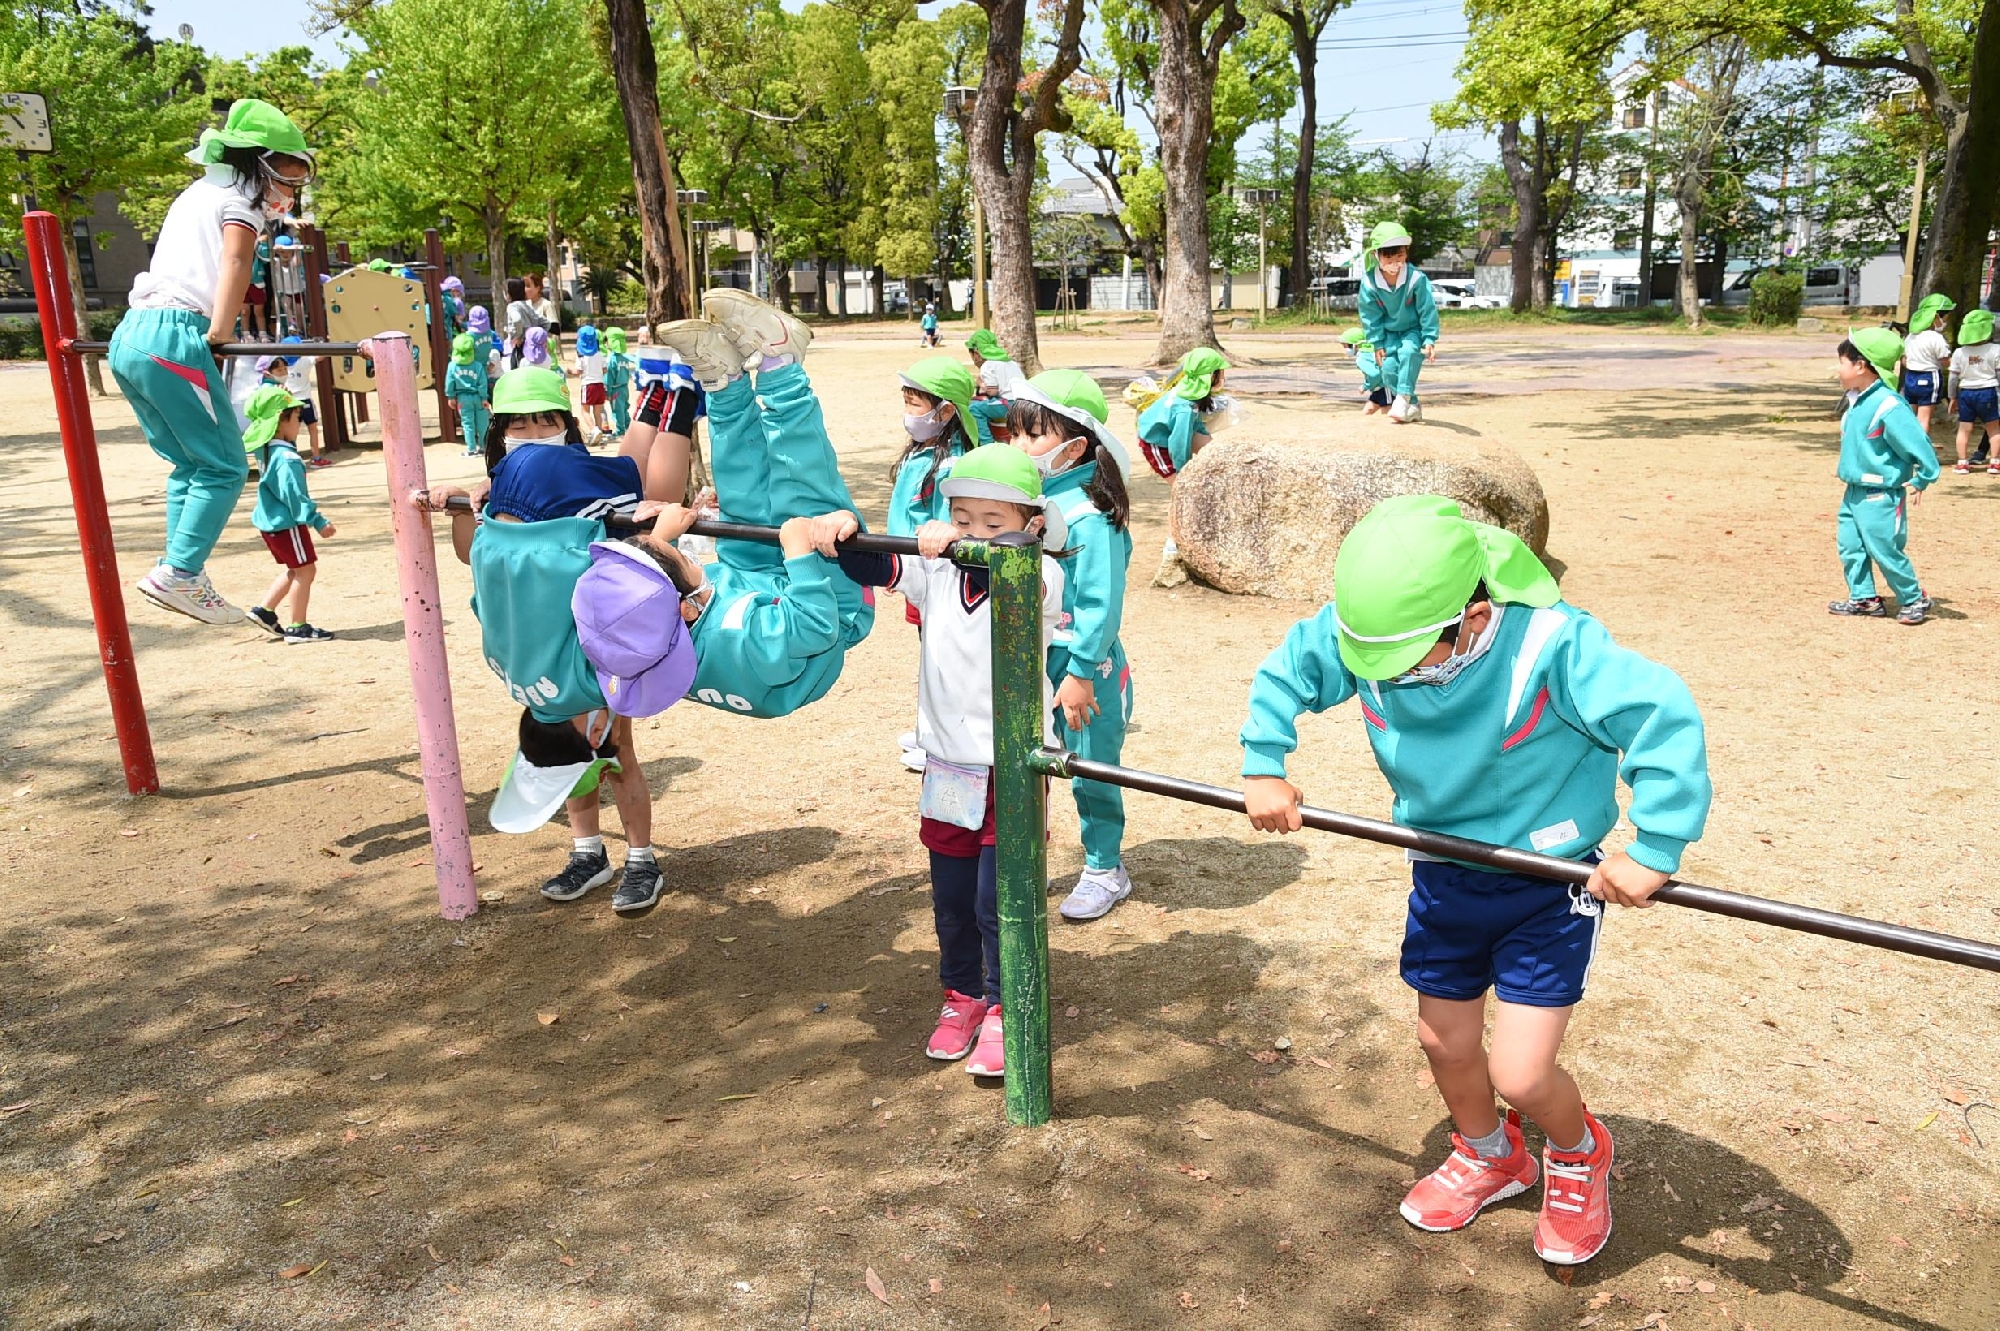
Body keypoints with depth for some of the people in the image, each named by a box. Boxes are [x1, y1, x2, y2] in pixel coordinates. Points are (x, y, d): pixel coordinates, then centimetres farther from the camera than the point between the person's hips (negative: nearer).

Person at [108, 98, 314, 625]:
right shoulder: (239, 198, -1)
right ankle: (178, 574, -10)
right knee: (225, 466, -4)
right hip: (174, 338, -9)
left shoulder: (198, 192, 25)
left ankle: (183, 574, 13)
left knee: (190, 463, 16)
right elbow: (235, 260, -18)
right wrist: (220, 332, -23)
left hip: (128, 336, 9)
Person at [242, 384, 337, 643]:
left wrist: (278, 398, 12)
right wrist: (318, 522, -22)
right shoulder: (286, 458, -23)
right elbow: (294, 495, -25)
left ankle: (264, 611, 22)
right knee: (306, 569, 0)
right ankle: (296, 627, 4)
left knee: (294, 569, 21)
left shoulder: (266, 448, 4)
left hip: (271, 521, 10)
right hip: (287, 523, -10)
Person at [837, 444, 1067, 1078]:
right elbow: (871, 568, -9)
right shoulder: (935, 573, -1)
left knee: (999, 900, -1)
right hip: (948, 767, 4)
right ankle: (962, 995, 35)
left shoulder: (1043, 578, -13)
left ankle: (1003, 1011, 18)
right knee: (951, 897, 15)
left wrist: (959, 548, -50)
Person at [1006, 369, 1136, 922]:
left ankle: (1105, 871, 25)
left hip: (1083, 665, -7)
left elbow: (1100, 605, -19)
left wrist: (1081, 673, -19)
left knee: (1091, 770, 8)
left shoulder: (1089, 516, -19)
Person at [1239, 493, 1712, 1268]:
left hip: (1549, 884, -5)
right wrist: (1264, 767, -6)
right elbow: (1283, 675, -1)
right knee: (1444, 1041, 18)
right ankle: (1489, 1157, 50)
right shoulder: (1365, 627, -18)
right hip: (1443, 875, 5)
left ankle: (1580, 1155, 31)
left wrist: (1655, 847, -33)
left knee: (1520, 1075, -7)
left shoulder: (1549, 644, -32)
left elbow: (1664, 716, -32)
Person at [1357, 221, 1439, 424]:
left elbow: (1427, 310, -16)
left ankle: (1404, 397, -25)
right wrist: (1377, 343, -7)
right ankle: (1412, 407, 7)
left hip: (1413, 329, -3)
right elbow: (1371, 316, -8)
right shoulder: (1369, 283, -19)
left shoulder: (1416, 279, -25)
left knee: (1408, 352, -31)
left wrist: (1429, 338, -18)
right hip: (1389, 332, 3)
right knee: (1388, 367, -8)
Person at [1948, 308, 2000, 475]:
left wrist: (1953, 398, 10)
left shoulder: (1959, 353, -4)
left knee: (1964, 429, 6)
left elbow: (1953, 378, -1)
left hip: (1965, 393, 1)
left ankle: (1962, 463, 4)